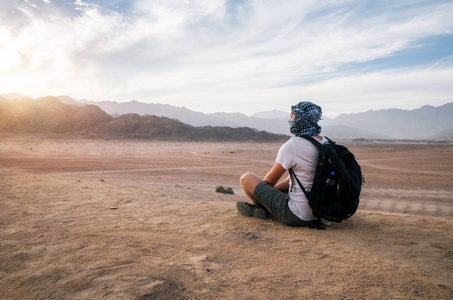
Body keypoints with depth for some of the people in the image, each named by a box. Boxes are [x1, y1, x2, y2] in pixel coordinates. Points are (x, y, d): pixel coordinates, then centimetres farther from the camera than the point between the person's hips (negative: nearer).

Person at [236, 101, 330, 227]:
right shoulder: (325, 143, 4)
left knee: (246, 178, 3)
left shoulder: (291, 146, -20)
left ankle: (261, 207, 32)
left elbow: (270, 180, -6)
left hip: (297, 216, -8)